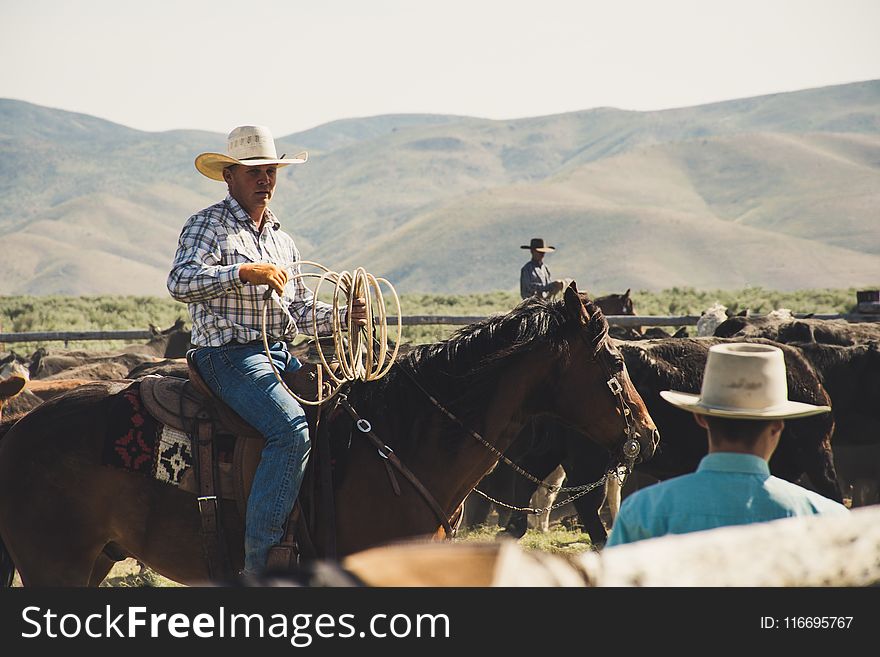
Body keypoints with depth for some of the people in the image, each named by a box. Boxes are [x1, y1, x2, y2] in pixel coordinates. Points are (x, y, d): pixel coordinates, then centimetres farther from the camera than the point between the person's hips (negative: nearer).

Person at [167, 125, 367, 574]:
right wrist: (244, 271, -27)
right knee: (291, 428, -28)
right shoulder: (207, 226, -1)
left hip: (281, 354, 8)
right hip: (228, 355, -8)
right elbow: (181, 282, -18)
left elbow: (301, 311, 22)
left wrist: (342, 316, 4)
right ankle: (260, 561, -28)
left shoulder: (282, 239, 22)